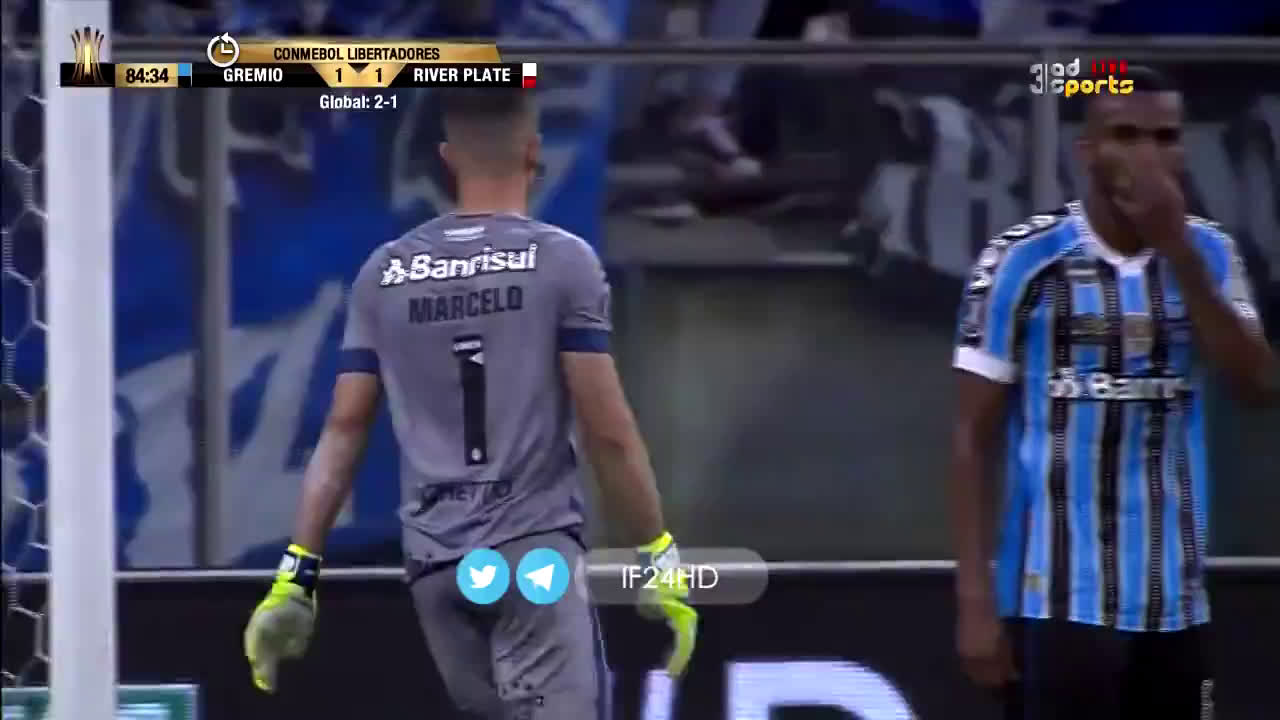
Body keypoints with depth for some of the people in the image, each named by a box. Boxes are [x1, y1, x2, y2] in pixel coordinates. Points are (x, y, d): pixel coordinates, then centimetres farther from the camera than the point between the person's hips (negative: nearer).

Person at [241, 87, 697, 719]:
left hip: (433, 561, 5)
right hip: (534, 547, -5)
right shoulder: (562, 261, -2)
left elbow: (342, 432, 8)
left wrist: (296, 575, 12)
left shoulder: (384, 274, 10)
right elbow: (608, 435, -5)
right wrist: (660, 558, 3)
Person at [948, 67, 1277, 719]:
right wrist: (975, 597, -10)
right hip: (1058, 599, -5)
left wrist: (1178, 252, -15)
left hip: (1175, 602, 5)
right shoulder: (1023, 261, -6)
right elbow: (973, 437, -4)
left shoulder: (1208, 255, 7)